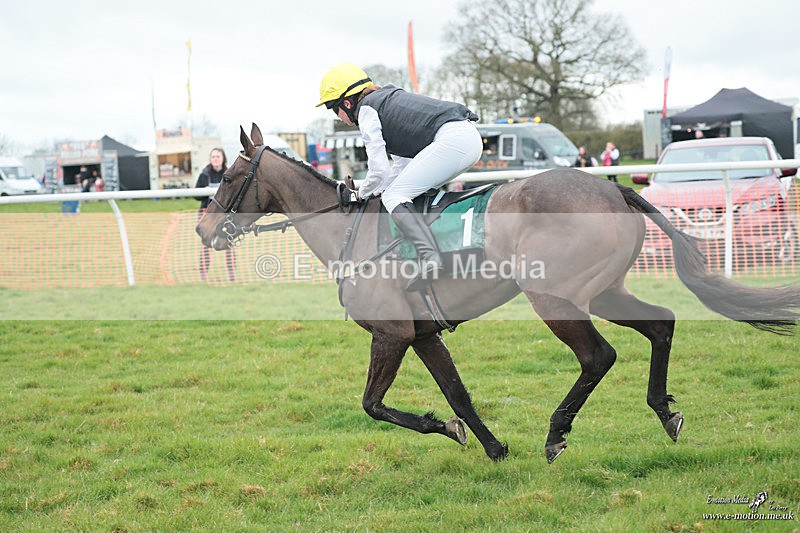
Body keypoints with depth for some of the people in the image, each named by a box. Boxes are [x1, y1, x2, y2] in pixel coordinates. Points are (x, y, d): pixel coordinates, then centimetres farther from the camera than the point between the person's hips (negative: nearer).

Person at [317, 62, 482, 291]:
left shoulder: (366, 110, 3)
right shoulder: (388, 99, 30)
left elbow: (379, 169, -1)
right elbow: (402, 163, 31)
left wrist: (363, 194, 17)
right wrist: (376, 192, 26)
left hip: (451, 139, -10)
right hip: (471, 136, 10)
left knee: (393, 197, -10)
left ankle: (430, 256, -30)